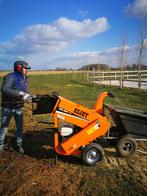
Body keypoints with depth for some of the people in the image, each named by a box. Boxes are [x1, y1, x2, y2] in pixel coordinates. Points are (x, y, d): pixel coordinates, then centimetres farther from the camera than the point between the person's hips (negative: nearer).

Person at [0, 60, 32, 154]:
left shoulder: (24, 79, 6)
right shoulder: (11, 77, -18)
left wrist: (28, 96, -8)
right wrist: (19, 93, -40)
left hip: (19, 108, 6)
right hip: (8, 107, -6)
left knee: (20, 127, 11)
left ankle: (19, 145, 27)